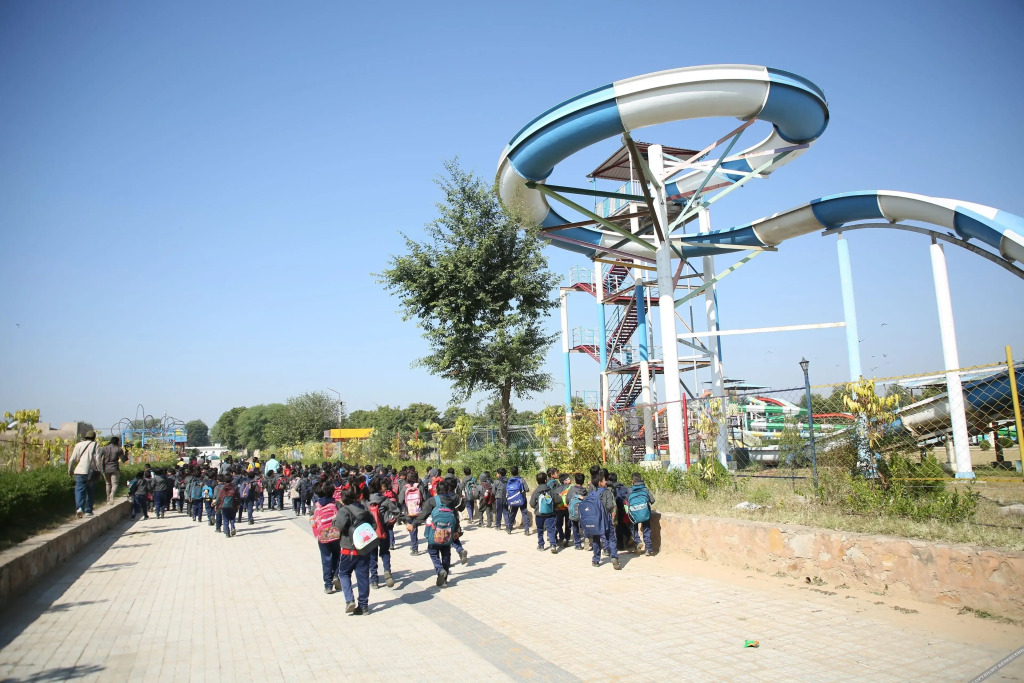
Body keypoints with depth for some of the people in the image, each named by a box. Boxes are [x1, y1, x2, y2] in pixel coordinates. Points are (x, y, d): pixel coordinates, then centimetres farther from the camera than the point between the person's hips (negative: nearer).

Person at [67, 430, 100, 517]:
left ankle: (79, 507, -23)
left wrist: (69, 470, 15)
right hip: (90, 472, 0)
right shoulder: (94, 445, 3)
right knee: (89, 491, 12)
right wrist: (99, 470, 4)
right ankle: (88, 510, 14)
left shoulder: (79, 445, 6)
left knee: (79, 490, -2)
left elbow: (72, 459, 5)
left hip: (80, 471, 0)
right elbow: (97, 458, -3)